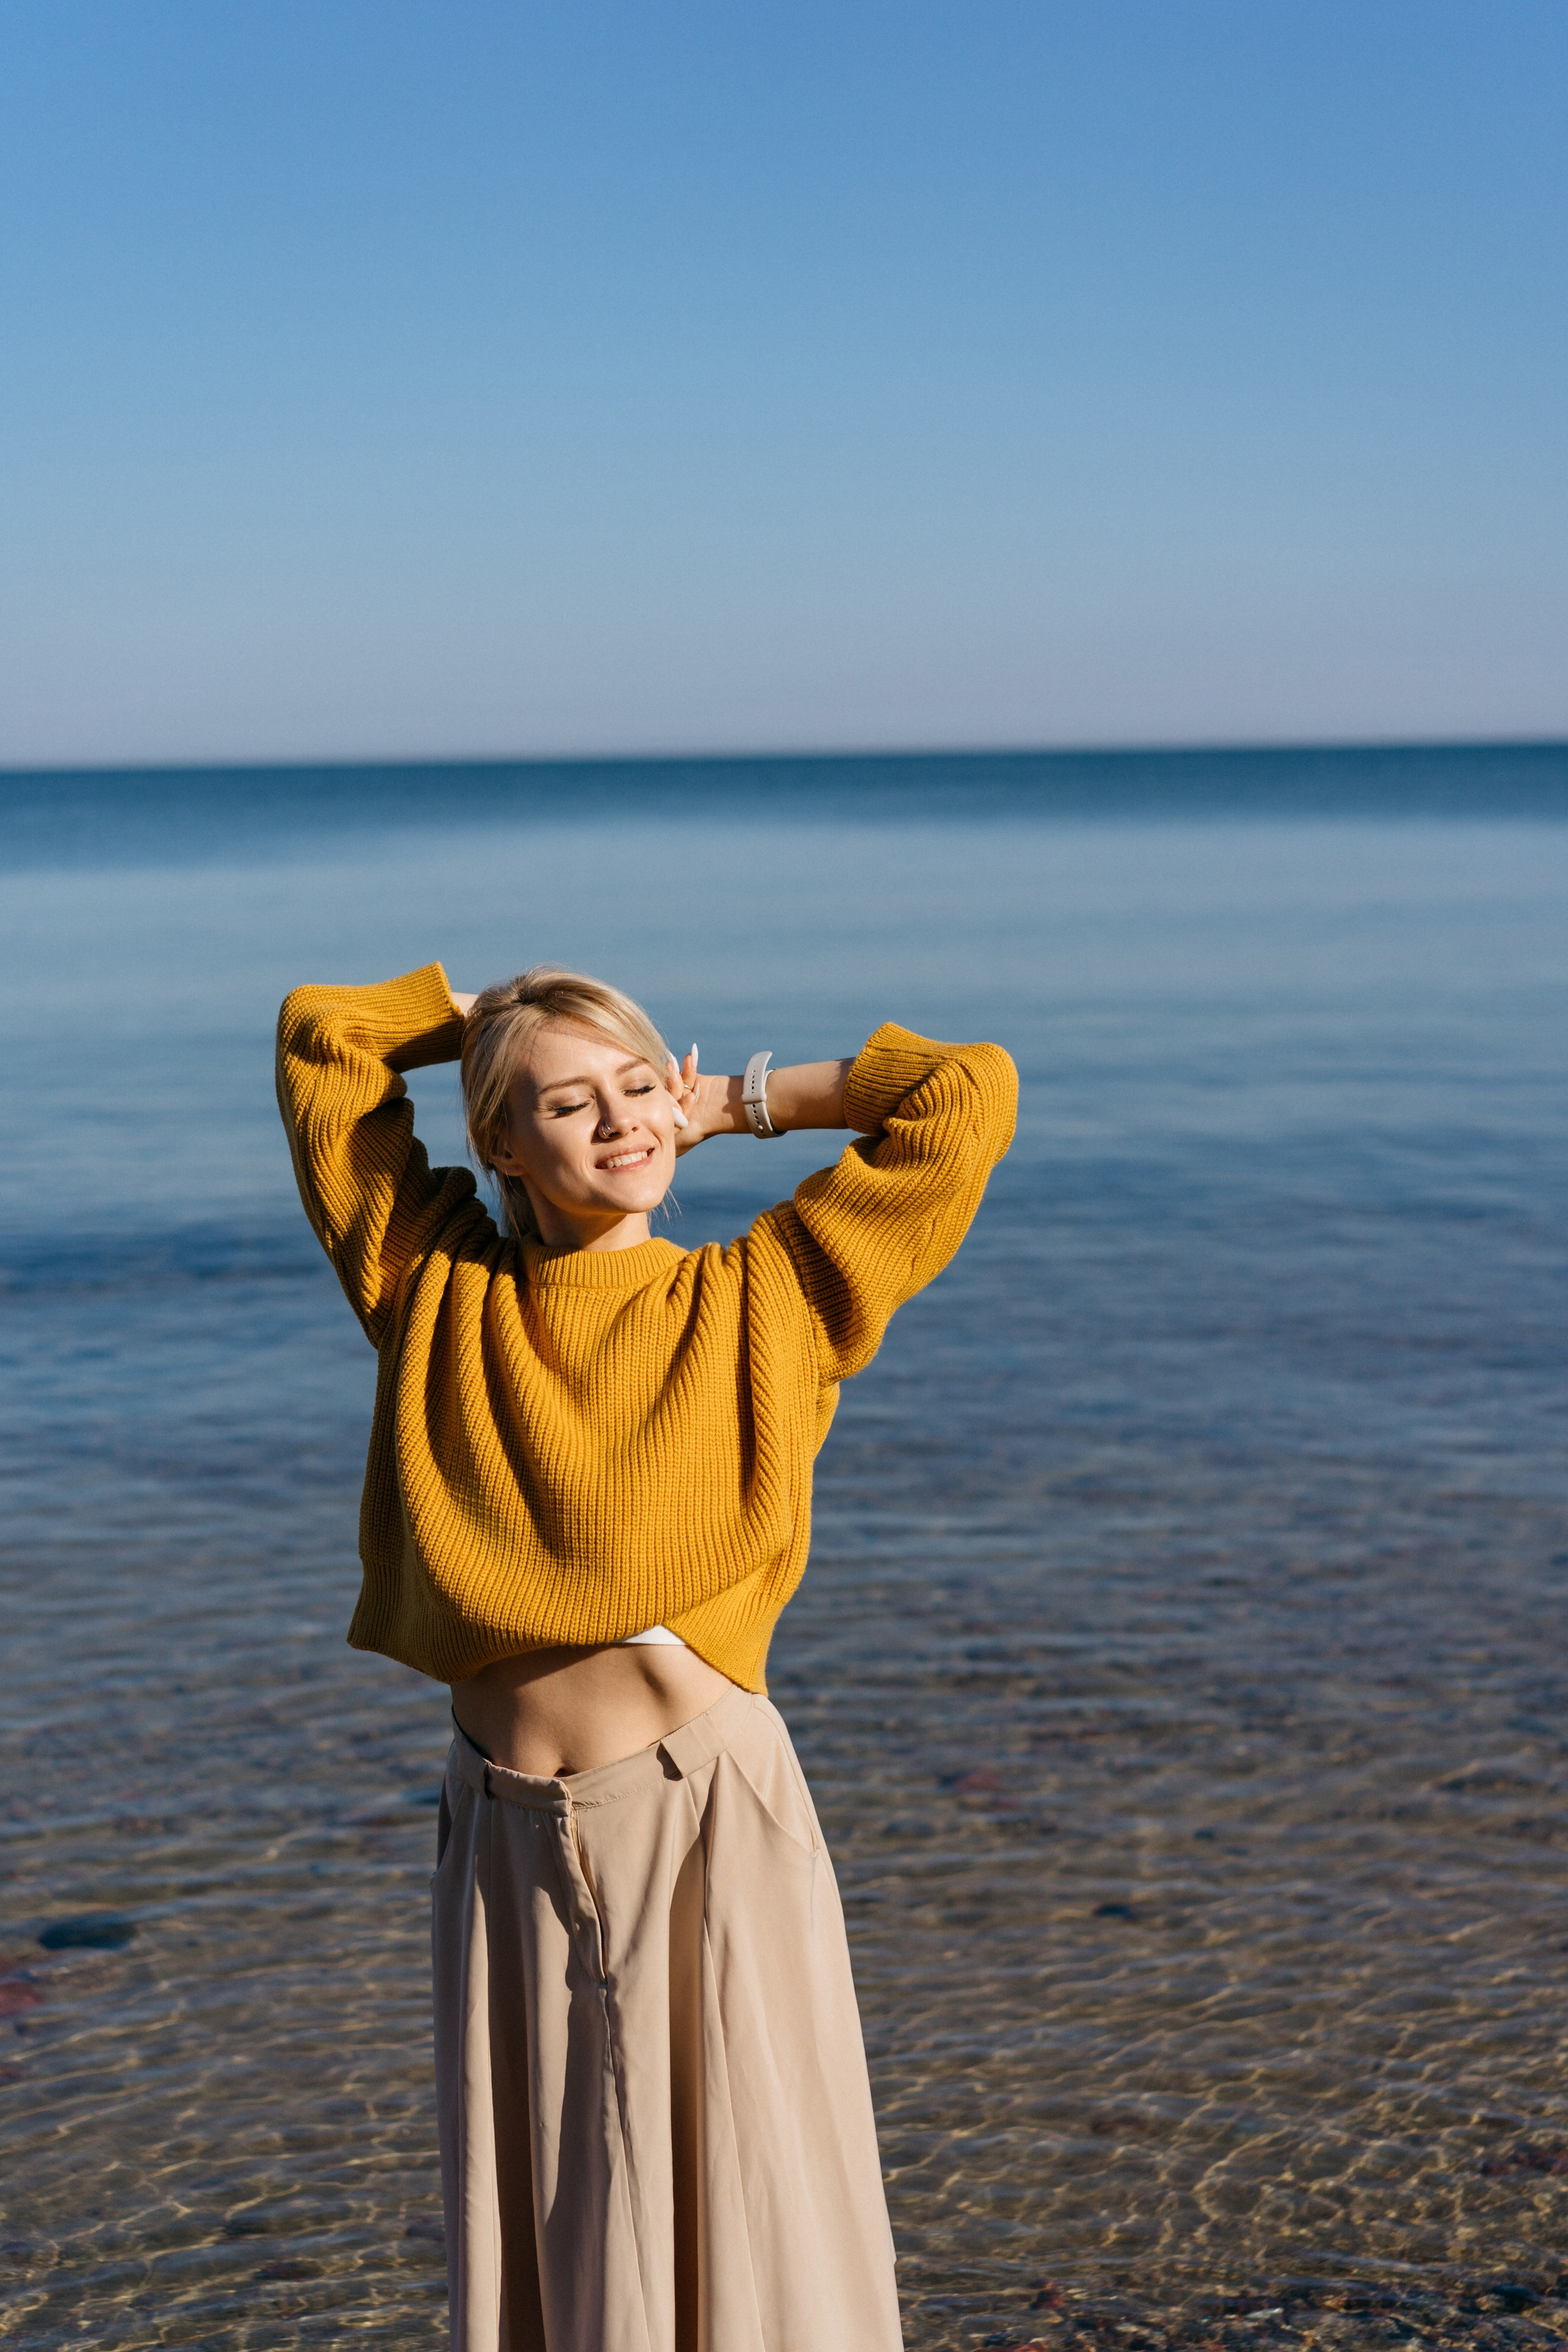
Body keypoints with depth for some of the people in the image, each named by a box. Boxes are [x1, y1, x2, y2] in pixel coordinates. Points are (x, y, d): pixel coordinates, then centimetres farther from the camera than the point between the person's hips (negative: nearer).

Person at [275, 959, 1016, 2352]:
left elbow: (968, 1095, 0)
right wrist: (509, 1019, 16)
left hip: (708, 1817, -2)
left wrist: (737, 1104, 6)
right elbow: (321, 1036, 14)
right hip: (511, 1834, 2)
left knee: (747, 2219, 6)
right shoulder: (439, 1294, 6)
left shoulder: (763, 1299, 0)